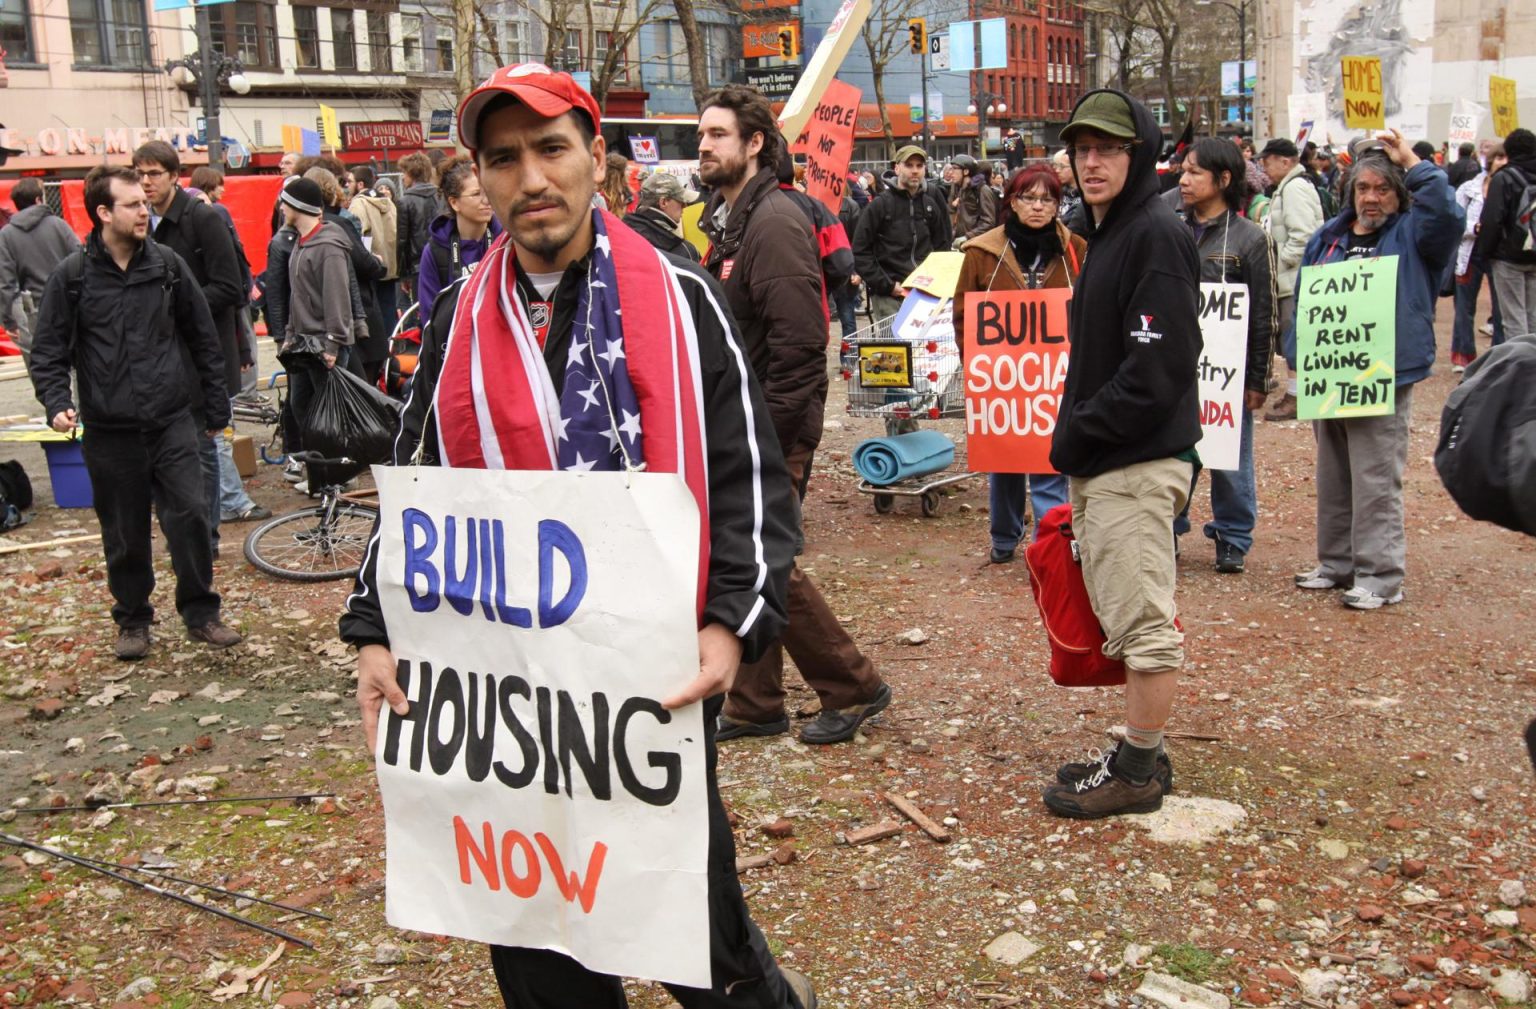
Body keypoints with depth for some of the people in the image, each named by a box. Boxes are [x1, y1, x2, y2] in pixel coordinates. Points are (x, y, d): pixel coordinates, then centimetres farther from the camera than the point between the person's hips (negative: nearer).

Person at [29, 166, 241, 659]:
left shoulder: (168, 264, 3)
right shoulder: (72, 276, -2)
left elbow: (203, 337, 9)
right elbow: (48, 351, 3)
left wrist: (216, 406, 10)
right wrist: (57, 403, -14)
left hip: (173, 421, 1)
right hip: (109, 430, 0)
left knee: (190, 513, -7)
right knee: (125, 535, 8)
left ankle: (200, 613, 9)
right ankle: (132, 619, 26)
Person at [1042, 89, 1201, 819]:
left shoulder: (1157, 236, -14)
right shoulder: (1105, 235, 17)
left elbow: (1157, 367, -22)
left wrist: (1080, 433, -15)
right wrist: (1075, 438, 10)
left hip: (1139, 464, -10)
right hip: (1096, 465, 10)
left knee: (1142, 621, -2)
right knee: (1122, 617, 16)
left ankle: (1138, 771, 9)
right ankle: (1139, 753, 27)